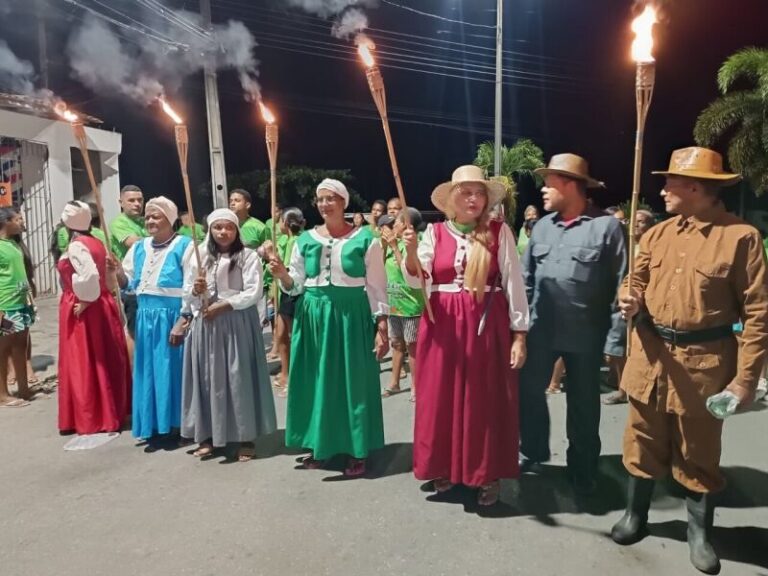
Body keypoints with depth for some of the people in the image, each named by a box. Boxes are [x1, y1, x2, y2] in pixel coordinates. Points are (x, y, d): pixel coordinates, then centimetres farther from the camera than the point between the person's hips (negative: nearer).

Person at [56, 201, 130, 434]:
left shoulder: (76, 245, -15)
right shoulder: (96, 242, 8)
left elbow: (89, 275, -30)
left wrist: (85, 300, -17)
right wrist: (91, 298, 8)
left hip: (81, 310, -8)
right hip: (102, 305, 8)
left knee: (84, 364, 2)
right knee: (104, 360, 14)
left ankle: (92, 418, 11)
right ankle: (113, 411, 24)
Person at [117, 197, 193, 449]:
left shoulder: (184, 246, -6)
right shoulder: (139, 248, 13)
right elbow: (126, 281, 15)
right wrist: (115, 270, -6)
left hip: (173, 316, -6)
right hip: (146, 317, 6)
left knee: (172, 368, 0)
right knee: (150, 370, 8)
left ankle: (174, 424, 12)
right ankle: (156, 426, 18)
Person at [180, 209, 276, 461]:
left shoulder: (248, 256, -1)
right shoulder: (199, 257, 9)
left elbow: (253, 293, -9)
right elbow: (187, 294, 10)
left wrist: (222, 306, -14)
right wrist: (196, 290, -12)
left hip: (238, 324, -3)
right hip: (205, 325, 3)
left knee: (240, 379, -1)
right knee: (208, 378, 6)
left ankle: (246, 437, 8)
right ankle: (207, 434, 17)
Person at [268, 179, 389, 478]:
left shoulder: (364, 239, -3)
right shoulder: (305, 240, 6)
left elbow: (377, 287, -3)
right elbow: (296, 286, 9)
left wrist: (381, 327, -9)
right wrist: (282, 275, -12)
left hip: (352, 316, -3)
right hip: (314, 316, 3)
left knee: (353, 380, 4)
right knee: (317, 380, 10)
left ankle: (356, 449, 17)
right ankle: (319, 444, 26)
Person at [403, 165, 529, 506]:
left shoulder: (500, 232, 0)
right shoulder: (435, 233, 5)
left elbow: (514, 284, -2)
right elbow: (417, 281, -2)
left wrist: (519, 334, -6)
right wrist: (411, 252, -21)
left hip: (487, 326, -2)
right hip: (443, 326, 2)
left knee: (486, 402, 5)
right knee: (442, 399, 9)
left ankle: (488, 475, 22)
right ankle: (445, 468, 28)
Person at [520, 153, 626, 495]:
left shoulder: (606, 226, -7)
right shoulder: (542, 226, 9)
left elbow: (621, 281, -7)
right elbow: (526, 276, 11)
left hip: (584, 332, -4)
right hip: (541, 328, 5)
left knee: (583, 402, 11)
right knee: (529, 390, 13)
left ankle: (582, 469, 31)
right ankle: (533, 452, 35)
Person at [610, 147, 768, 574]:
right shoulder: (657, 234, 5)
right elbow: (637, 281, 16)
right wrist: (631, 301, -9)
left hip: (705, 361, -4)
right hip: (651, 355, 4)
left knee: (698, 453, 13)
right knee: (644, 443, 15)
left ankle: (699, 531, 34)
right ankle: (635, 515, 35)